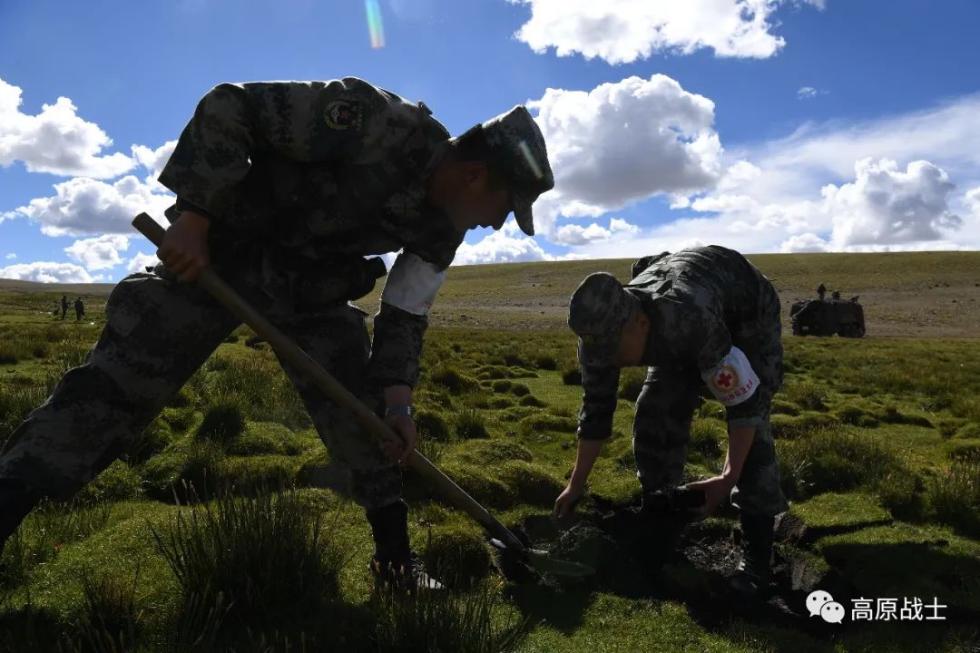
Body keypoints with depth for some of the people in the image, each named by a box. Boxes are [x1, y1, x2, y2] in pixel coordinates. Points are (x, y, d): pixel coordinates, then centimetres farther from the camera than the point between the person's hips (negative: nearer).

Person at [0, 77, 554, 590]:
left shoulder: (441, 230, -5)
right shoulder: (378, 123, -28)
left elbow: (405, 314, 1)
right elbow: (228, 108, -24)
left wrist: (398, 401, -10)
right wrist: (193, 219, -26)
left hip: (313, 288, 6)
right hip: (216, 256, -5)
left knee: (363, 414, 0)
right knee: (113, 388, -8)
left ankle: (396, 558, 13)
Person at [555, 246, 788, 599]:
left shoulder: (691, 321, -47)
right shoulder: (600, 333, -27)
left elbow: (743, 397, -36)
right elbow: (596, 409, -14)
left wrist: (729, 476, -40)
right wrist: (576, 485, -8)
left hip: (747, 312, -5)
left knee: (750, 424, -19)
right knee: (653, 417, -6)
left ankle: (757, 560, -12)